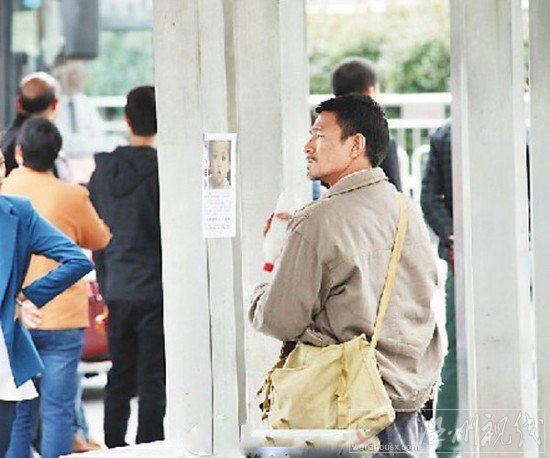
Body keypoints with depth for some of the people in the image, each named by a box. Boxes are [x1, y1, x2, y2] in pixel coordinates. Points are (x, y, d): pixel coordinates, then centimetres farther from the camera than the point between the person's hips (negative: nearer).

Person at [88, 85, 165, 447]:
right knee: (153, 381, -3)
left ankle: (115, 447, 16)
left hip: (117, 292, 5)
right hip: (156, 292, -5)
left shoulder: (103, 171, 7)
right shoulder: (163, 171, -11)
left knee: (119, 380, 13)